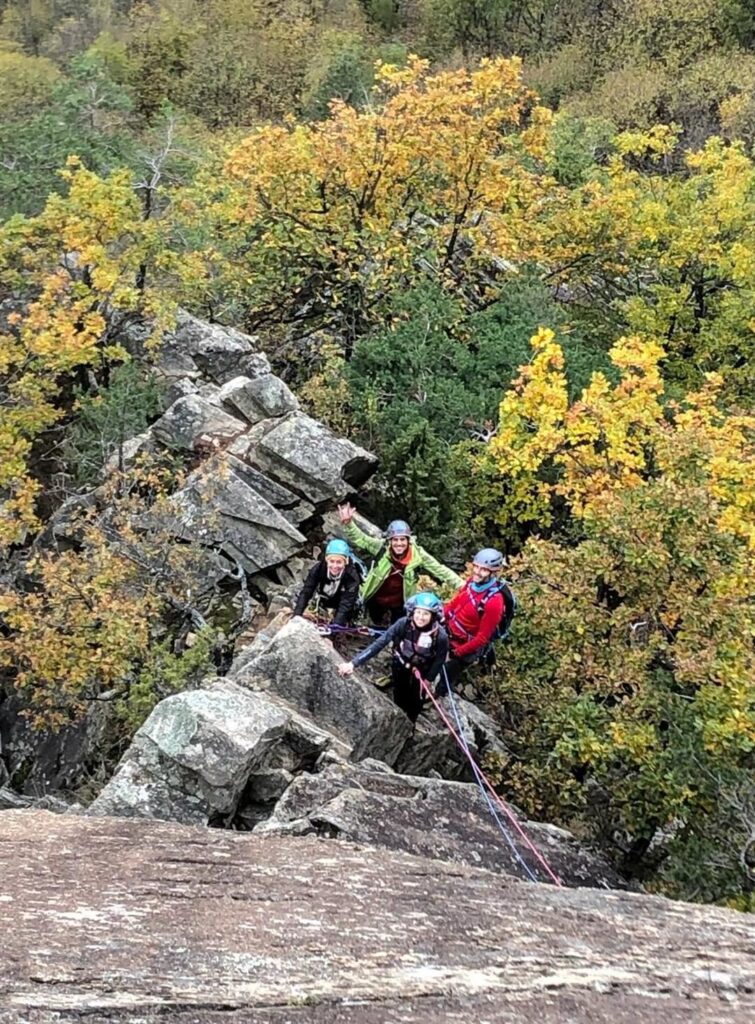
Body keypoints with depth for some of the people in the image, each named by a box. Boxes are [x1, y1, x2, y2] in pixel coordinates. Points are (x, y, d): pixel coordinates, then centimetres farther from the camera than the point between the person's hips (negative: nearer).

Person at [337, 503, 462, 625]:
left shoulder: (418, 555, -21)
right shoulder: (381, 548, -20)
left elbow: (439, 570, -19)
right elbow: (360, 539, -22)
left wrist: (461, 584, -25)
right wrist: (348, 523, -40)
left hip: (400, 603, -1)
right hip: (376, 599, 1)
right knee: (376, 628, 22)